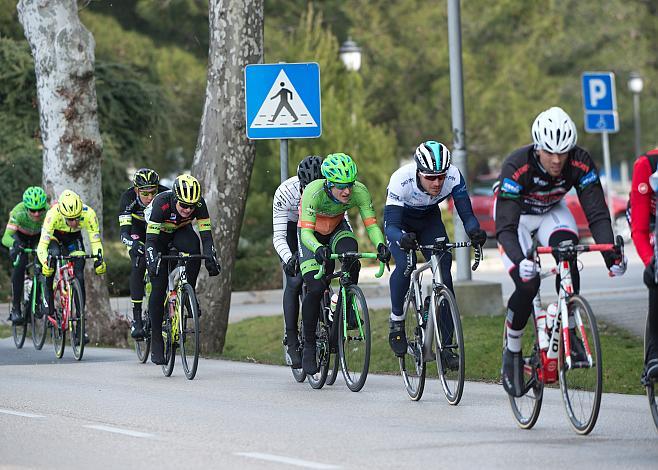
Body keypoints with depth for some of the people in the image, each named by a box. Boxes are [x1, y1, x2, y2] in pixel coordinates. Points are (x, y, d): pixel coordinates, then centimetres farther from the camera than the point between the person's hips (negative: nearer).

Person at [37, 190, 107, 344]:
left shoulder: (88, 214, -33)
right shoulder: (53, 214, -38)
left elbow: (95, 241, -27)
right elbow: (42, 244, -40)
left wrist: (99, 259, -45)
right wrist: (45, 262, -58)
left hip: (74, 239, 1)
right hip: (55, 237, -1)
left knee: (79, 277, -12)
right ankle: (50, 309, -17)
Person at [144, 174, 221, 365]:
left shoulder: (199, 204, -28)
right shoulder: (161, 203, -36)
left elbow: (206, 235, -26)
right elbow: (151, 239, -38)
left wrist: (211, 258, -42)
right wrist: (153, 262, -53)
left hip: (181, 231, 2)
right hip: (159, 235, -2)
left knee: (194, 249, -35)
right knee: (159, 288, -12)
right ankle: (156, 340, -3)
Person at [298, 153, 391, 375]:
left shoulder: (359, 191, -28)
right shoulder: (314, 192, -36)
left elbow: (371, 225, -29)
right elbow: (306, 232, -41)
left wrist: (380, 245, -50)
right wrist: (318, 250, -61)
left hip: (337, 229, 2)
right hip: (312, 235, -2)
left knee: (352, 260, -31)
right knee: (316, 288, -17)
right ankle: (309, 346, -1)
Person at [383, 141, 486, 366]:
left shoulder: (453, 176, -31)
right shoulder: (401, 181, -38)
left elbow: (466, 213, -31)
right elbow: (391, 225, -41)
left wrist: (475, 230, -53)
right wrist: (402, 239, -63)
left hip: (429, 220, 3)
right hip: (401, 223, -3)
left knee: (444, 267, -15)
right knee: (405, 264, -29)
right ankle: (396, 321, -3)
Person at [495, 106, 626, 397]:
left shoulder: (581, 164, -29)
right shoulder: (516, 168, -38)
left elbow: (597, 214, -29)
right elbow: (505, 227, -41)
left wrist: (611, 254, -45)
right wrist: (519, 260, -59)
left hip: (552, 212, 2)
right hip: (517, 216, -2)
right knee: (527, 284, -19)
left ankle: (568, 331, -16)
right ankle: (512, 353, 2)